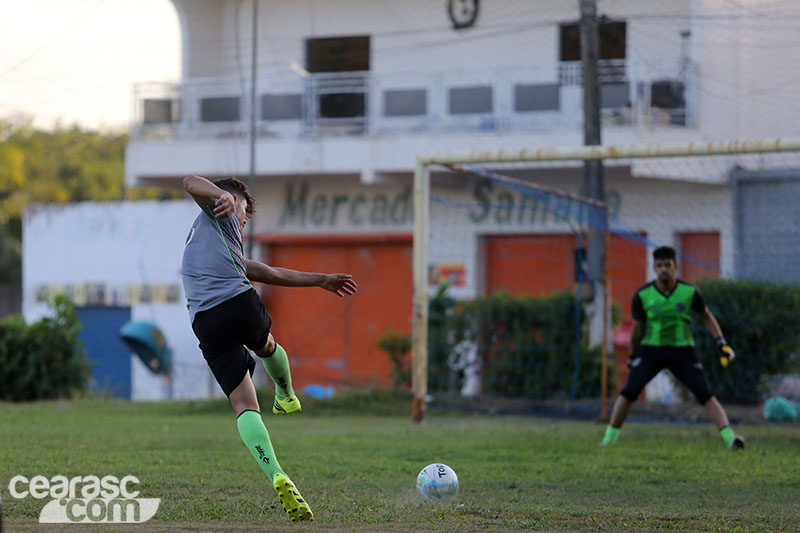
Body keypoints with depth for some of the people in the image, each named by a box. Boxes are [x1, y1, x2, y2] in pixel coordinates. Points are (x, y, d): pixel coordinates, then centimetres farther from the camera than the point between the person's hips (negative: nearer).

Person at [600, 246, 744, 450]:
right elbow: (637, 329, 7)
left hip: (682, 351, 0)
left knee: (705, 395, -12)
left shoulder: (689, 292, -7)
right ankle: (610, 436, 1)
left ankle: (730, 438, -16)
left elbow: (706, 316, 9)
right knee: (629, 392, -13)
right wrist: (631, 356, 15)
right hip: (651, 349, 0)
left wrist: (721, 342, 0)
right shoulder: (642, 295, -7)